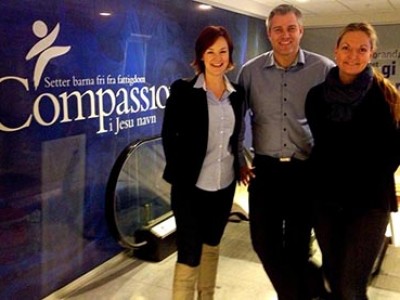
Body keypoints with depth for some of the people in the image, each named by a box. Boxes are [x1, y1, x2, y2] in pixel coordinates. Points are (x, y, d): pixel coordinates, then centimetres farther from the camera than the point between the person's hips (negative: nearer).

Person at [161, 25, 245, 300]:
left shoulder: (237, 94, 4)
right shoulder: (183, 90, -9)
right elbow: (169, 136, -7)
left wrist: (240, 165, 5)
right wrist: (180, 176, -8)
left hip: (225, 185, 5)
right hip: (191, 186, -5)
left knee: (212, 245, 20)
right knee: (189, 253, 1)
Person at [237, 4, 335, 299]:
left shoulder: (324, 69, -5)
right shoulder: (251, 70, 1)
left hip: (306, 170, -2)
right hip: (264, 169, 2)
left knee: (297, 243, 10)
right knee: (263, 241, 8)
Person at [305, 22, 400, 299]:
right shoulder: (317, 95, 2)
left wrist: (373, 178, -8)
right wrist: (319, 180, 4)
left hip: (369, 201, -3)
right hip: (325, 199, 4)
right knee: (333, 277, 16)